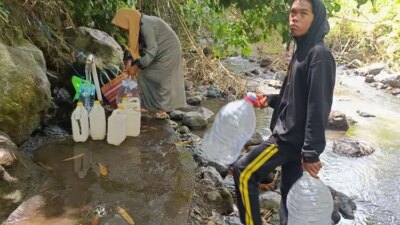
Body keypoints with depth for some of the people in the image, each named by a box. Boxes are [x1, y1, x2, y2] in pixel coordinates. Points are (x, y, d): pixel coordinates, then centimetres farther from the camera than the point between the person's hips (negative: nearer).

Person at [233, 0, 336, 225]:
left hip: (292, 139, -9)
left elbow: (318, 107, -22)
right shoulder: (302, 51, 11)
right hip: (290, 136, 9)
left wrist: (311, 153, -23)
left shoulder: (319, 55, -17)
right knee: (290, 193, 16)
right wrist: (270, 100, 11)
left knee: (243, 172, -1)